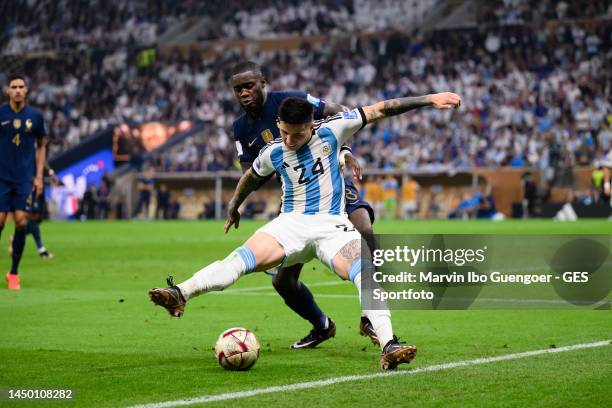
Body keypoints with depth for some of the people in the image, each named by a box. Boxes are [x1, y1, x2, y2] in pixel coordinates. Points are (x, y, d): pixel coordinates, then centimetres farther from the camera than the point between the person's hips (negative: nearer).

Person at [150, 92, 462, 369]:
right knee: (245, 256, -27)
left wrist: (429, 100, -2)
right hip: (291, 222, 1)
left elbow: (379, 110, -1)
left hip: (332, 225, -1)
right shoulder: (273, 153, 4)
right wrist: (233, 208, 41)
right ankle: (180, 294, -43)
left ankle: (389, 348, -41)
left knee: (365, 271, -30)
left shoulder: (330, 131, -3)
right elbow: (251, 178, 26)